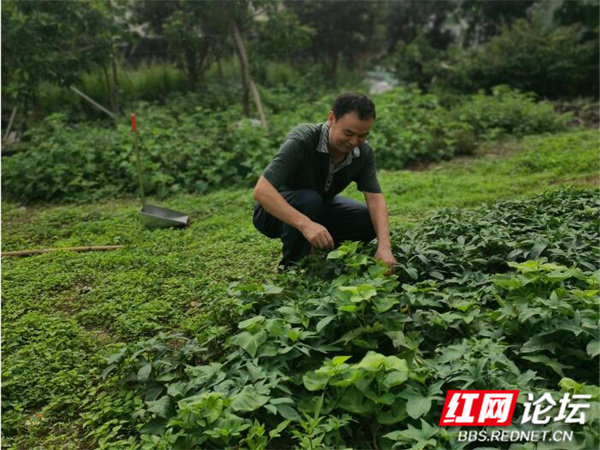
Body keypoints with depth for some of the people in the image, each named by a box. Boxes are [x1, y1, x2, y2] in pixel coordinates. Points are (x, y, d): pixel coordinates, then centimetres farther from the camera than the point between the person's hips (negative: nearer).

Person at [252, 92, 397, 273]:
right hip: (277, 211, -5)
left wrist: (384, 246, -34)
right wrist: (305, 224, -52)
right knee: (308, 200, -37)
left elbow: (375, 198, -18)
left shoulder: (363, 152, -15)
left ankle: (314, 251, 9)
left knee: (372, 222, -13)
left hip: (318, 208, 5)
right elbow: (261, 190, -40)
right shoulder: (302, 140, -32)